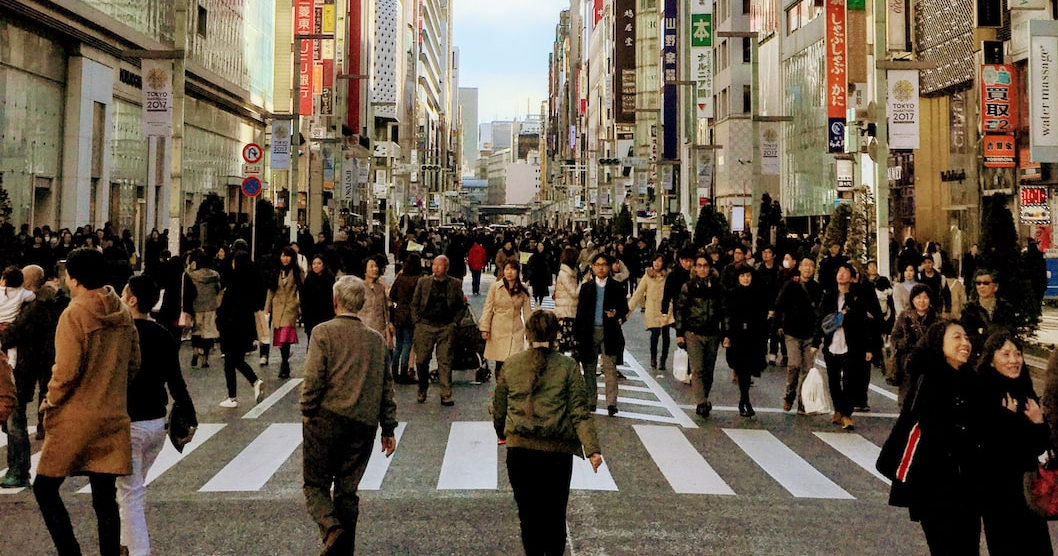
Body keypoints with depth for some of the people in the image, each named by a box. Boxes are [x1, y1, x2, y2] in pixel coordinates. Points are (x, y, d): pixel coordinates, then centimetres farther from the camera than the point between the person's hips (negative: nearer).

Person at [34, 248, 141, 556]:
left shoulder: (74, 314, -13)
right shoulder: (123, 313, 4)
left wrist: (50, 403, -1)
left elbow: (66, 371, -16)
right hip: (113, 417, 6)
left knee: (45, 487, 10)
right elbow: (134, 363, 10)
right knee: (105, 499, 10)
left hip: (77, 418, -6)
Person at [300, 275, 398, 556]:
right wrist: (388, 428, 17)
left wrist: (307, 412, 2)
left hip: (327, 418, -4)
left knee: (316, 484, 8)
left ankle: (331, 528, -17)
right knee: (348, 490, 13)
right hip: (364, 425, 4)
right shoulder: (377, 339, 10)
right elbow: (386, 387, 12)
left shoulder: (323, 332, -5)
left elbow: (313, 379, -13)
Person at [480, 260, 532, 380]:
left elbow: (527, 312, 11)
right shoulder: (495, 287, 0)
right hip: (498, 331, 0)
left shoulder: (523, 290, 6)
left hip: (516, 331, 1)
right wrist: (484, 329, -3)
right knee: (500, 364, 4)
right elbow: (488, 309, 2)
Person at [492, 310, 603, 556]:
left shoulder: (512, 364, 2)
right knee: (554, 515, 11)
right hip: (556, 452, -1)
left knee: (527, 513, 14)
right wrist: (592, 449, -10)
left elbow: (499, 407, 12)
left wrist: (501, 433, 30)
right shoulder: (568, 367, -4)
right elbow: (580, 412, -10)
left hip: (519, 450, 2)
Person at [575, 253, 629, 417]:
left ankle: (611, 403, -6)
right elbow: (580, 312, 7)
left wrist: (616, 314, -15)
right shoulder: (586, 287, 9)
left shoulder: (616, 288, 4)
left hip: (608, 332, -2)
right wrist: (578, 335, 2)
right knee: (589, 368, 7)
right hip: (589, 332, 2)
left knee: (610, 367, -7)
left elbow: (624, 309, 8)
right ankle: (590, 401, 17)